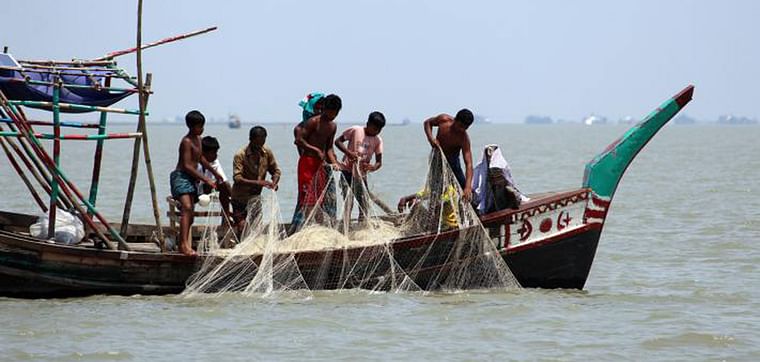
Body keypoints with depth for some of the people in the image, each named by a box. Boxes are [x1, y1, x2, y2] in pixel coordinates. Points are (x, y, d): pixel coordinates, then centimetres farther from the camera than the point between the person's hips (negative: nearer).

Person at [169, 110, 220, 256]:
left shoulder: (198, 139, 15)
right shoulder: (187, 141, -15)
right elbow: (187, 165, -21)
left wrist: (214, 172, 39)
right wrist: (206, 179, -23)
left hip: (191, 178, 10)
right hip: (181, 177, -10)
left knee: (190, 213, 7)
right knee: (187, 207, -24)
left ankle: (184, 245, 11)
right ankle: (184, 244, -34)